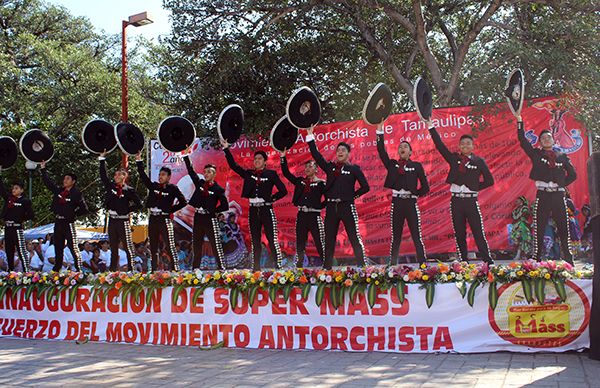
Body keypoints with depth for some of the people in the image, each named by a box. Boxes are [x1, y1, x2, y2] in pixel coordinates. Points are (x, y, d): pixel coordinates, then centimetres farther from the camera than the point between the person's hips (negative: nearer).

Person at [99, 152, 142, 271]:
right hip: (112, 220, 5)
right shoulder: (110, 186, 8)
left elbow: (139, 204, -2)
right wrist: (102, 159, 6)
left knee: (128, 246, -3)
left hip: (123, 220, -5)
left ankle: (131, 269, 0)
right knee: (113, 247, 10)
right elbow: (103, 175, 7)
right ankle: (113, 269, 16)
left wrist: (128, 210, -3)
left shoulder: (129, 190, -3)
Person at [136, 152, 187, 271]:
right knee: (153, 247, 9)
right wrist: (139, 161, 4)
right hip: (153, 219, 5)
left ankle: (175, 269, -11)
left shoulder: (173, 188, -1)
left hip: (165, 219, -5)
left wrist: (171, 210, -3)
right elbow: (143, 176, 9)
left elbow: (183, 202, -2)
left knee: (170, 246, -11)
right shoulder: (153, 186, 11)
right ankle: (154, 269, 16)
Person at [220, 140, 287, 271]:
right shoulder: (249, 173, 12)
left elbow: (283, 190, 0)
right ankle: (256, 268, 10)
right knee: (255, 241, 6)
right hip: (253, 210, 4)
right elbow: (233, 165, 7)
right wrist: (226, 149, 2)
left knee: (272, 240, -8)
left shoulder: (271, 174, 2)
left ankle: (279, 267, -8)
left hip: (266, 209, -4)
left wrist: (271, 199, -3)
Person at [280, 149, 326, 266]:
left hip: (314, 216, -5)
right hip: (301, 216, 5)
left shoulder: (321, 183, -2)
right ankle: (298, 267, 14)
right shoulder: (300, 181, 12)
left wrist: (319, 206, -11)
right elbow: (286, 173, 8)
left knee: (320, 244, -5)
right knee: (299, 245, 8)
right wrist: (283, 158, 2)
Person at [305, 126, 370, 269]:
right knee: (329, 239, 7)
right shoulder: (330, 166, 11)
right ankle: (326, 268, 12)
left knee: (355, 238, -5)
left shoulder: (354, 169, 2)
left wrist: (352, 196, 0)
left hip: (347, 206, -4)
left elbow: (365, 187, 3)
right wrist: (310, 136, 2)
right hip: (331, 207, 4)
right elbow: (316, 155, 6)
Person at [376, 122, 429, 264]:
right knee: (395, 237, 6)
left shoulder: (417, 166, 6)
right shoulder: (392, 164, 10)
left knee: (417, 237, -3)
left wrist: (413, 194, -2)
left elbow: (425, 187, 6)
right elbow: (381, 151, -3)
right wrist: (380, 129, -8)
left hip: (411, 203, -2)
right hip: (396, 203, 2)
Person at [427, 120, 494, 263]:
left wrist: (474, 187, 1)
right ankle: (463, 263, 12)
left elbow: (489, 180, 6)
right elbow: (439, 145, 1)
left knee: (479, 233, -6)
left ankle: (488, 262, -3)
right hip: (456, 200, 3)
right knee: (459, 234, 6)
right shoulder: (454, 159, 8)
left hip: (471, 200, -2)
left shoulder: (479, 161, 3)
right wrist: (431, 128, -3)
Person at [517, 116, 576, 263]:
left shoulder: (562, 156, 12)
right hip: (542, 195, -1)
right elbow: (522, 140, -2)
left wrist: (561, 184, 4)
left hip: (559, 195, 2)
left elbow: (572, 174, 18)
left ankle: (568, 260, 10)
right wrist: (519, 121, -8)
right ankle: (536, 259, 4)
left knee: (564, 229, 3)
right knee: (539, 229, -1)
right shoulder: (536, 154, 7)